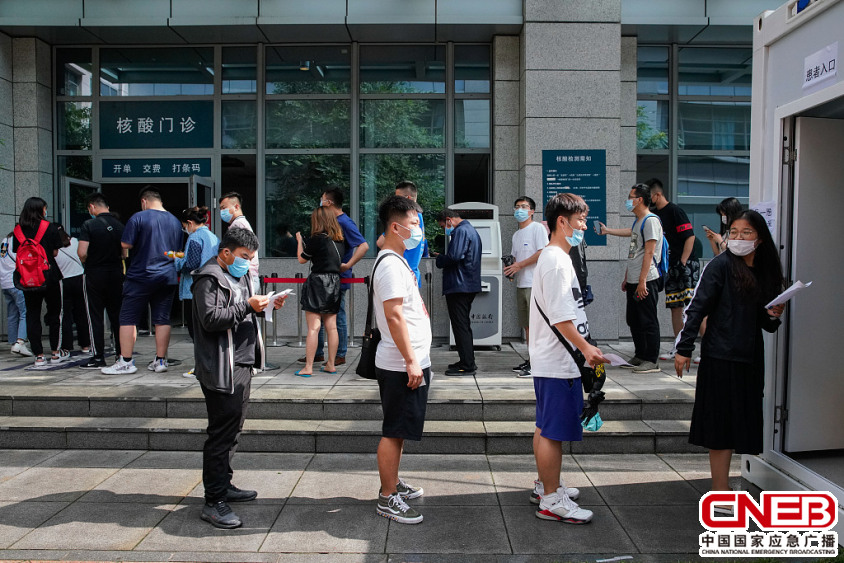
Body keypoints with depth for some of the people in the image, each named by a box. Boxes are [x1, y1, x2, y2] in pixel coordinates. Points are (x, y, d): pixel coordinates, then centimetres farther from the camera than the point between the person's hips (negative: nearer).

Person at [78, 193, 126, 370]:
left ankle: (98, 357, 4)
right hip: (116, 274, 4)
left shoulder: (89, 225, -10)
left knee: (95, 316, 3)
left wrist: (85, 261, 4)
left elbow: (82, 252, -16)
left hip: (95, 275, -4)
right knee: (116, 315, 12)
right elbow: (125, 254, 6)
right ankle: (121, 354, 16)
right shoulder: (119, 225, 3)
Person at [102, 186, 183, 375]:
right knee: (162, 319, 8)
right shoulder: (175, 221, 10)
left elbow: (125, 244, -9)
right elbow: (179, 251, 16)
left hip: (141, 276, -5)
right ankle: (160, 361, 11)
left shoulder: (138, 218, -7)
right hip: (168, 277, 5)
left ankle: (126, 362, 3)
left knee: (128, 318, 3)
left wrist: (141, 245, 10)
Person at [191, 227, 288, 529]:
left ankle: (224, 485, 30)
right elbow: (211, 318, -22)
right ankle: (213, 502, 0)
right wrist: (247, 305, -24)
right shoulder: (209, 278, -12)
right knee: (221, 433, -6)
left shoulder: (240, 275, 19)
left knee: (231, 430, 17)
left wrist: (264, 306, 8)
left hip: (243, 365, 10)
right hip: (221, 369, -10)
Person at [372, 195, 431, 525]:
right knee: (394, 432, -1)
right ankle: (387, 499, 8)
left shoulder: (397, 261, 16)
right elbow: (393, 315, -23)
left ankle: (393, 483, 32)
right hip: (402, 365, -10)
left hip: (411, 362, 10)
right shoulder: (391, 264, -17)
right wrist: (411, 361, -23)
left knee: (399, 430, 19)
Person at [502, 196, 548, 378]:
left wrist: (519, 265, -15)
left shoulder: (537, 228, -4)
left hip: (535, 283, -9)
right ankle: (531, 360, 18)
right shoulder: (516, 235, 22)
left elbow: (542, 252, -13)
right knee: (527, 324, 11)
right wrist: (510, 268, 4)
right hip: (521, 283, 9)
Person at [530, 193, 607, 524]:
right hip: (558, 363, -11)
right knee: (554, 432, -3)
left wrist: (582, 347, 23)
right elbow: (560, 317, -23)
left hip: (550, 362, 11)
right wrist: (586, 347, -20)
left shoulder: (555, 257, 16)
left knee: (546, 428, 18)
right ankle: (552, 501, 7)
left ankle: (545, 486, 31)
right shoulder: (556, 261, -17)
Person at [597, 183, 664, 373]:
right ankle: (640, 356, 24)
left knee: (648, 321, -4)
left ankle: (652, 361, 3)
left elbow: (649, 253, -18)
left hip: (646, 281, -10)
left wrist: (642, 281, -22)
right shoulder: (638, 222, 18)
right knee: (634, 321, 14)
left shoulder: (651, 220, -11)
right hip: (634, 281, 10)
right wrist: (627, 278, 23)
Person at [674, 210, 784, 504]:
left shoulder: (765, 271, 12)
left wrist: (774, 316, -4)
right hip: (721, 357, -6)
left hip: (750, 358, 6)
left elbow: (765, 323, 18)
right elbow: (697, 307, -10)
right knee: (722, 426, -1)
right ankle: (721, 494, 7)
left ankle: (721, 489, 22)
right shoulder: (721, 265, -6)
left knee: (736, 425, 11)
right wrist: (684, 348, -15)